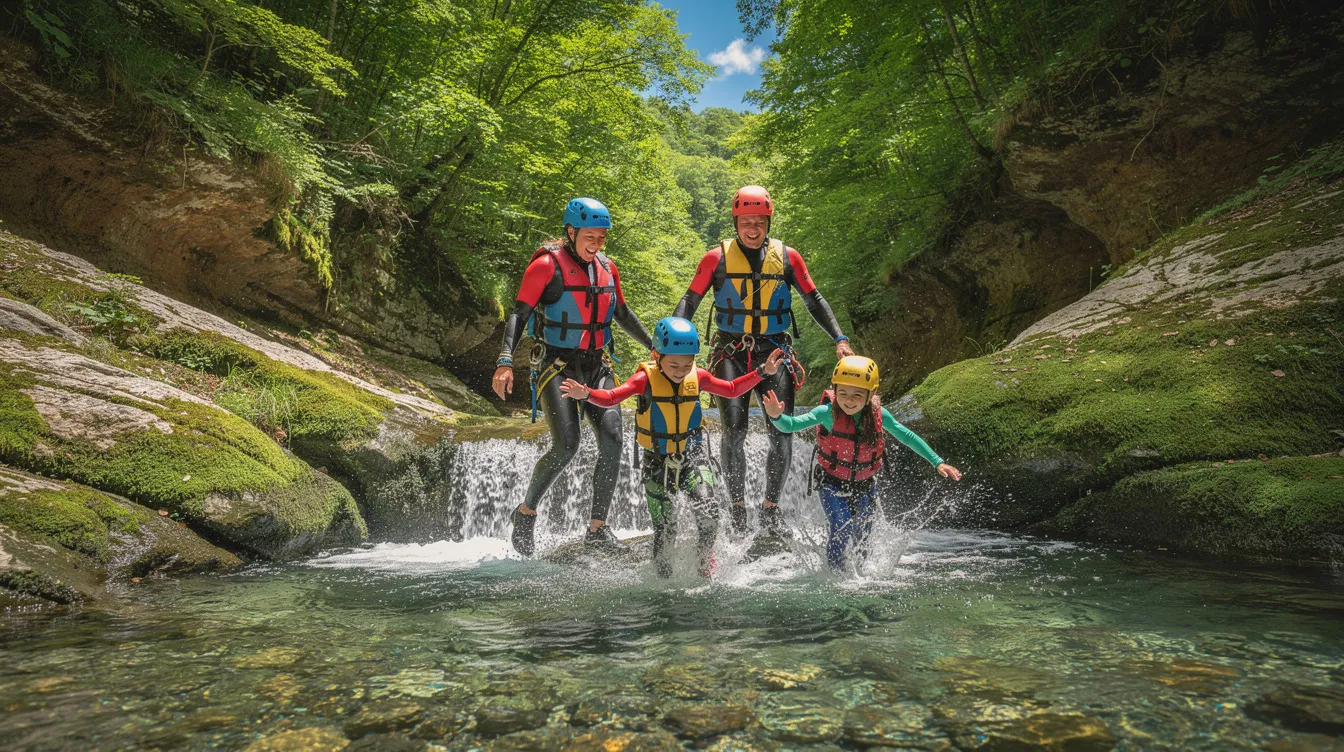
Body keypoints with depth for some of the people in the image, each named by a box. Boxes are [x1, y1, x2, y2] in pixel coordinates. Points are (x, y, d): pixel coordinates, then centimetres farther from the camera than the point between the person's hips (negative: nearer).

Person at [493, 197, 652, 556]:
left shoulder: (607, 268, 10)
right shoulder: (546, 266, -8)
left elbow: (622, 314, 23)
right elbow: (519, 314, -13)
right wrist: (505, 360, -25)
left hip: (597, 366, 5)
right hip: (556, 365, -5)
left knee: (612, 441, -9)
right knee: (566, 445, -18)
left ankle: (597, 529, 3)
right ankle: (526, 512, 7)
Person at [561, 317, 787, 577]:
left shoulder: (698, 377, -6)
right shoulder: (645, 378, -16)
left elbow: (732, 390, 8)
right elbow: (610, 398, -24)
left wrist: (762, 372, 3)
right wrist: (586, 394, -42)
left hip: (693, 456, 2)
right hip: (657, 461, -1)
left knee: (708, 511, -18)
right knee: (665, 529, 4)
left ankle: (705, 556, 14)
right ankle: (663, 574, 33)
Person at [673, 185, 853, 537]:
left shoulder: (787, 256, 4)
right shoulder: (717, 258, 0)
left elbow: (814, 301, 9)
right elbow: (689, 301, 1)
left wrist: (840, 339, -1)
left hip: (774, 352, 1)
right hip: (731, 353, -1)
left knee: (782, 433, -9)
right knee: (734, 430, -15)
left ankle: (770, 509, 8)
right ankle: (738, 511, -1)